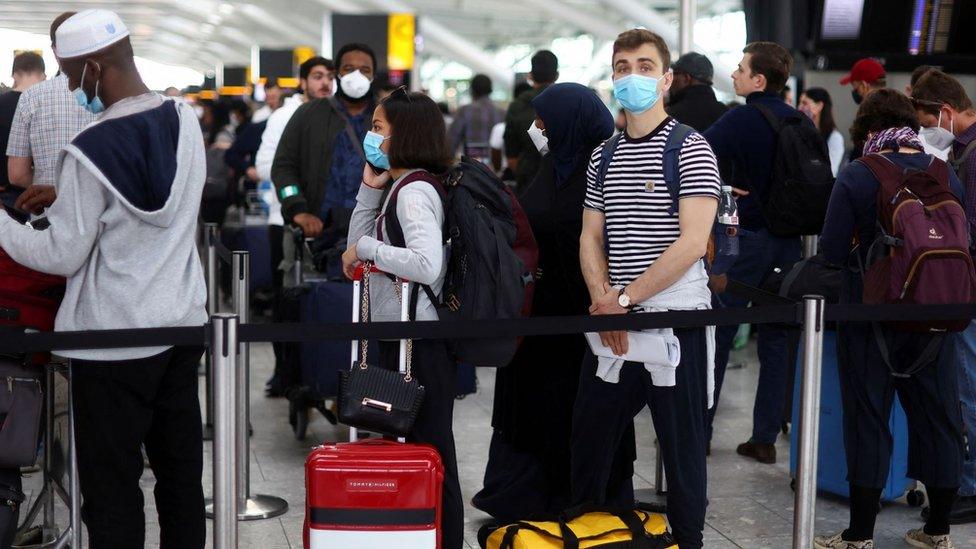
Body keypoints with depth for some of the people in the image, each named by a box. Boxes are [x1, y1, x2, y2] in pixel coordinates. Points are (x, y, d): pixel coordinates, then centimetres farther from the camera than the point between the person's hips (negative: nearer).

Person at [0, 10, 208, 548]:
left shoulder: (91, 150, -19)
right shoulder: (186, 120, 0)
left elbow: (62, 256, -12)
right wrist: (63, 199, 16)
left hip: (116, 341, -6)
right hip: (184, 322, 7)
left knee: (111, 484, 5)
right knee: (181, 468, 15)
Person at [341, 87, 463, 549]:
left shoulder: (415, 192, -16)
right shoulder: (400, 188, 14)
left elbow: (426, 265, -30)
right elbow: (358, 246, 18)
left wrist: (366, 248, -18)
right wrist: (370, 189, 9)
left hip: (419, 341, -10)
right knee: (413, 447, 17)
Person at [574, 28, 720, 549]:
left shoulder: (691, 150, -7)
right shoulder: (603, 156, 12)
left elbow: (692, 243, -15)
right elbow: (590, 238, 10)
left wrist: (625, 298, -16)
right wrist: (602, 298, -8)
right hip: (614, 323, 6)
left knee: (681, 447, 5)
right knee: (591, 441, 11)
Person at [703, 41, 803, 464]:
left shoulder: (740, 120, -12)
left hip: (746, 236, -5)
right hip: (789, 240, 5)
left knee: (717, 334, 4)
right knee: (776, 339, 9)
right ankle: (765, 438, 11)